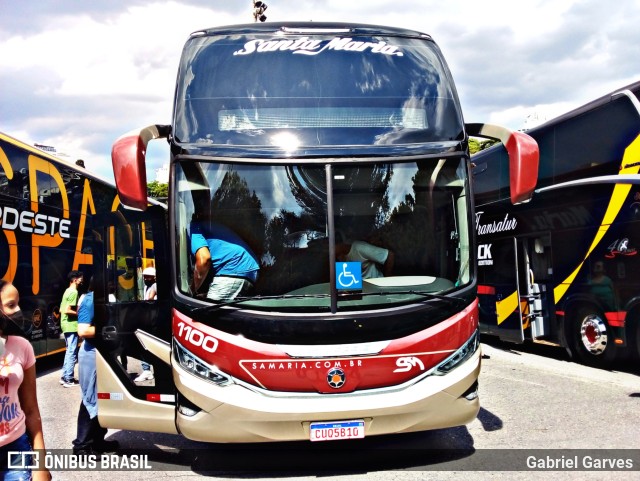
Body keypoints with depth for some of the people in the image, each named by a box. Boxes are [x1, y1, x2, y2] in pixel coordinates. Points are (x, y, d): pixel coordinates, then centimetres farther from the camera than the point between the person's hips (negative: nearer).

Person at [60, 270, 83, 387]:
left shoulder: (67, 291, 14)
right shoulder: (74, 292, -15)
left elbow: (62, 309, 16)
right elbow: (67, 310, -23)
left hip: (66, 325, 10)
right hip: (71, 326, -10)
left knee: (69, 352, 16)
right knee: (72, 353, -5)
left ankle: (64, 377, 20)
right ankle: (69, 379, -2)